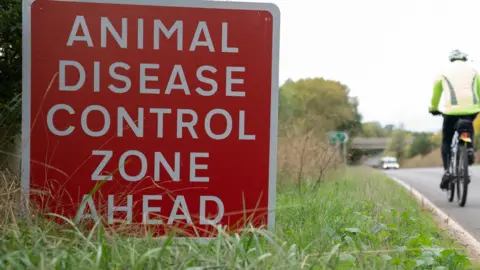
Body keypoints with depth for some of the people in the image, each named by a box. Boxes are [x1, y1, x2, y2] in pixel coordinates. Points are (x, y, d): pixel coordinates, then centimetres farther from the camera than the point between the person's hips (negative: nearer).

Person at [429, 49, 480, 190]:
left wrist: (433, 109, 36)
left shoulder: (444, 72, 13)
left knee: (446, 141, 14)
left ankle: (447, 171, -4)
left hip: (452, 110, -2)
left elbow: (436, 93, 21)